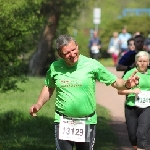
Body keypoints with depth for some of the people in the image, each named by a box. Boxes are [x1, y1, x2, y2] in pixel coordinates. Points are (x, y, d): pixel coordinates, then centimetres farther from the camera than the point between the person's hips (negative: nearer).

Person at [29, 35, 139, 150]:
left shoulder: (92, 65, -6)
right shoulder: (55, 67, 1)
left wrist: (126, 84, -20)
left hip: (87, 122, 0)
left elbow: (114, 82, 0)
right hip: (63, 122, 1)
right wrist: (39, 104, 5)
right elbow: (49, 88, 19)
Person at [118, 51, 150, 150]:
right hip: (131, 108, 0)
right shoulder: (130, 73, 1)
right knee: (132, 134, 9)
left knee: (142, 133, -16)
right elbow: (120, 90, -1)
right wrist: (132, 91, -16)